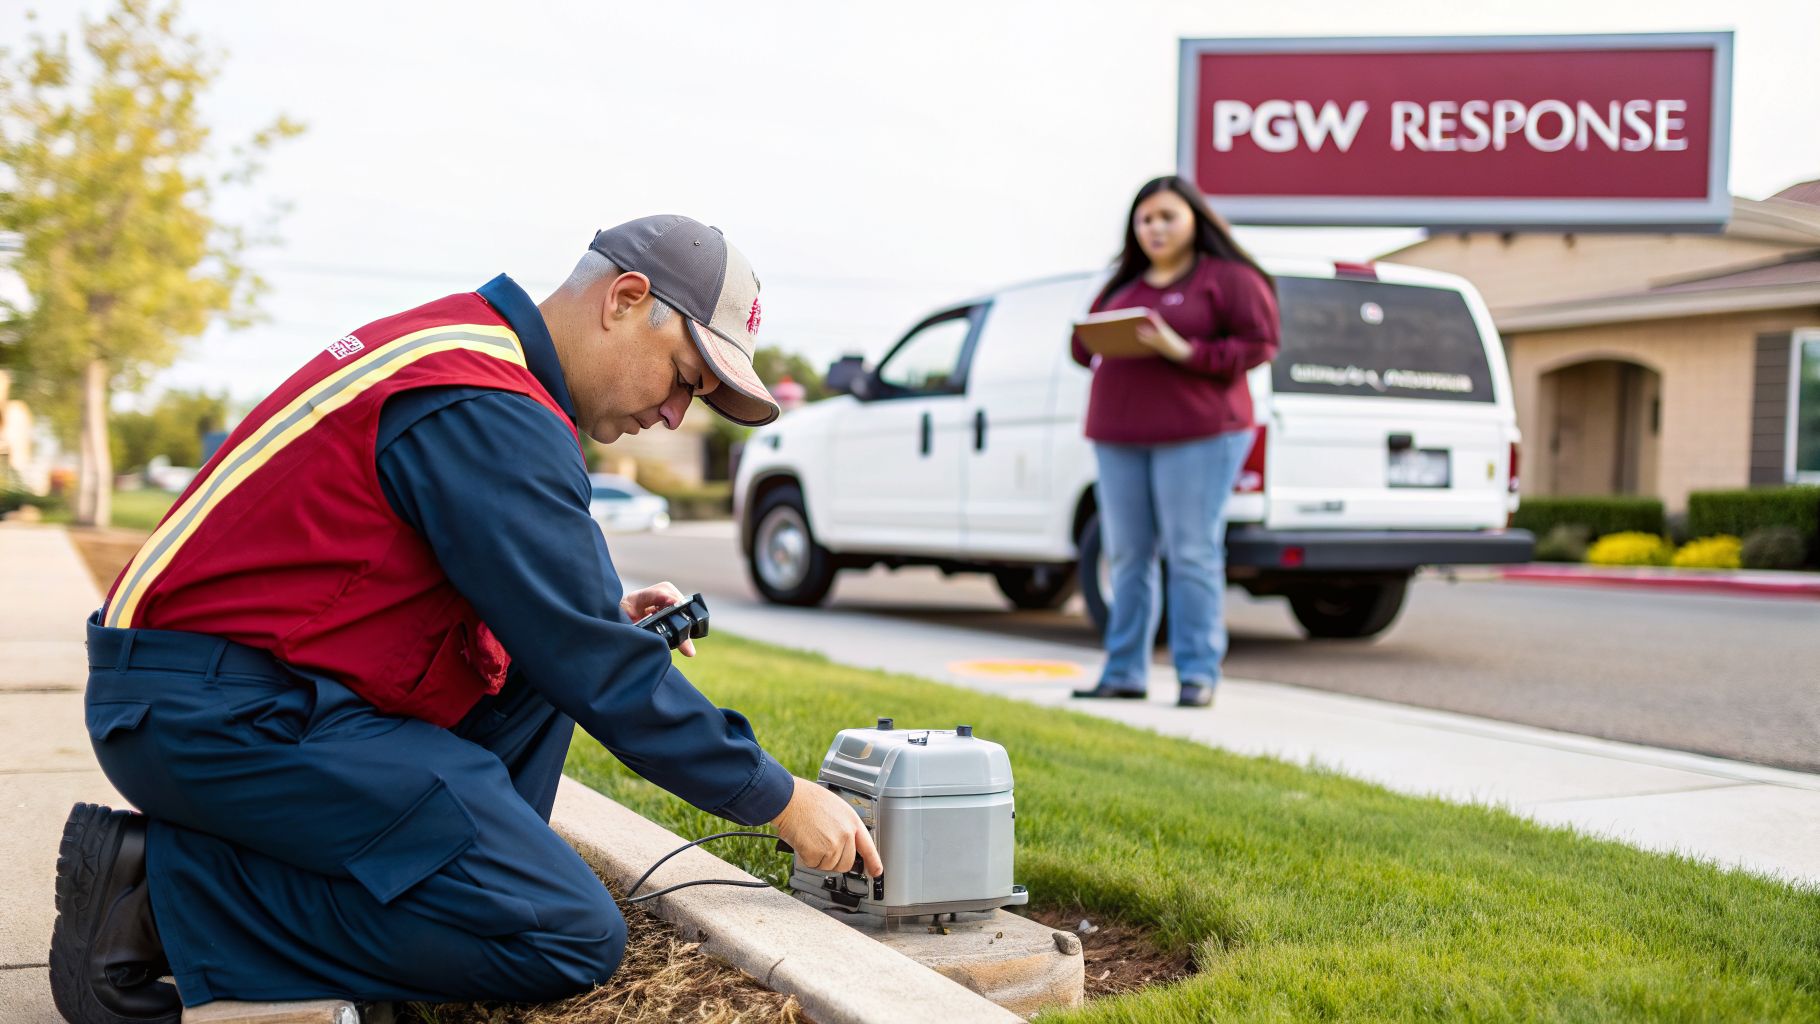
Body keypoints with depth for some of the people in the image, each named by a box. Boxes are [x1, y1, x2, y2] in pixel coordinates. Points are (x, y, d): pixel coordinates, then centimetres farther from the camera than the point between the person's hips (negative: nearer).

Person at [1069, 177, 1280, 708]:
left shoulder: (1228, 279, 2)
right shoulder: (1122, 285, 21)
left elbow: (1259, 344, -7)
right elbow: (1086, 343, 24)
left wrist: (1187, 352, -16)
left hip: (1198, 432, -6)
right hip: (1118, 435, 6)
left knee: (1193, 553, -6)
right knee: (1127, 554, 6)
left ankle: (1198, 674, 0)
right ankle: (1124, 671, 13)